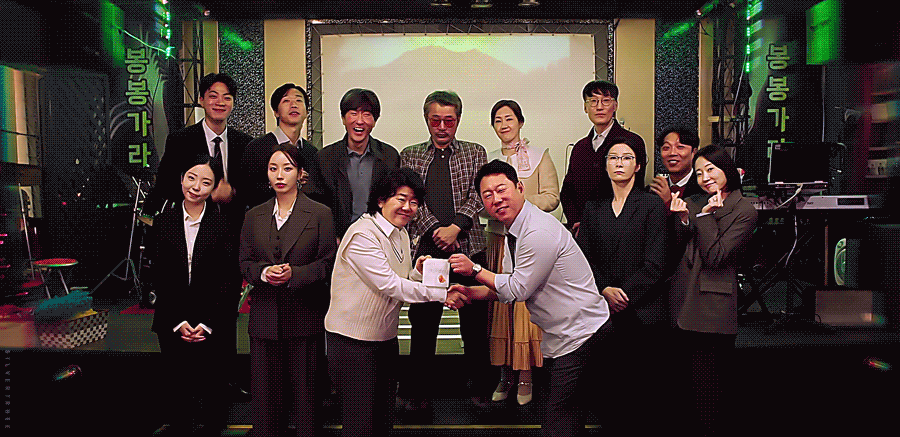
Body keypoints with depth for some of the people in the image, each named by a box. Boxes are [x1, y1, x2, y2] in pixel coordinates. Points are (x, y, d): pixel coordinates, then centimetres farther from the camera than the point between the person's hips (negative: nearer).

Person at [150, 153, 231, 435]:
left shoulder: (221, 223, -4)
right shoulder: (163, 222, 2)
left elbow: (224, 278, -4)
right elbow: (160, 278, 2)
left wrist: (205, 323, -9)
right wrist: (179, 321, -5)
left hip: (211, 322, -2)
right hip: (171, 322, 2)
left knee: (209, 384, 4)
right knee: (178, 387, 8)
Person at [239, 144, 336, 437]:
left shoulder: (320, 214, 0)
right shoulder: (254, 217, 11)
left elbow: (328, 263, -4)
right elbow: (245, 263, 10)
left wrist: (294, 274, -18)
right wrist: (264, 272, -12)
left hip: (304, 314, -3)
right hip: (265, 316, 3)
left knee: (305, 387, 4)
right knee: (264, 388, 9)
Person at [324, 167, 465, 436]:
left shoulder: (401, 234, 9)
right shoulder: (362, 235, -18)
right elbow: (389, 285, -24)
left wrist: (417, 273, -7)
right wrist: (442, 294, -24)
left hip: (386, 338, 8)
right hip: (353, 340, -8)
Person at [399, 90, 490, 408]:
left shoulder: (475, 153, 13)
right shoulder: (409, 156, 13)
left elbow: (477, 195, 1)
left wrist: (455, 227, -14)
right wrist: (434, 229, -11)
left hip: (468, 247, 0)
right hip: (425, 248, 0)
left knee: (475, 322, 5)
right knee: (422, 322, 6)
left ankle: (480, 388, 21)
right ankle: (418, 391, 20)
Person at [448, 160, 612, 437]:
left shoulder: (539, 233, -25)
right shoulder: (513, 232, 8)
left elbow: (518, 290, -18)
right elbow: (509, 286, 15)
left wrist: (475, 270, -10)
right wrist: (471, 293, 0)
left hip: (580, 336, -10)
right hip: (561, 336, 10)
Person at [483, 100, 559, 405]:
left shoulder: (539, 156, 5)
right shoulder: (488, 160, 14)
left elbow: (552, 197, -2)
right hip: (498, 240, 3)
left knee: (527, 304, -4)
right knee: (500, 305, 2)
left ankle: (526, 377, 7)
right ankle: (505, 376, 13)